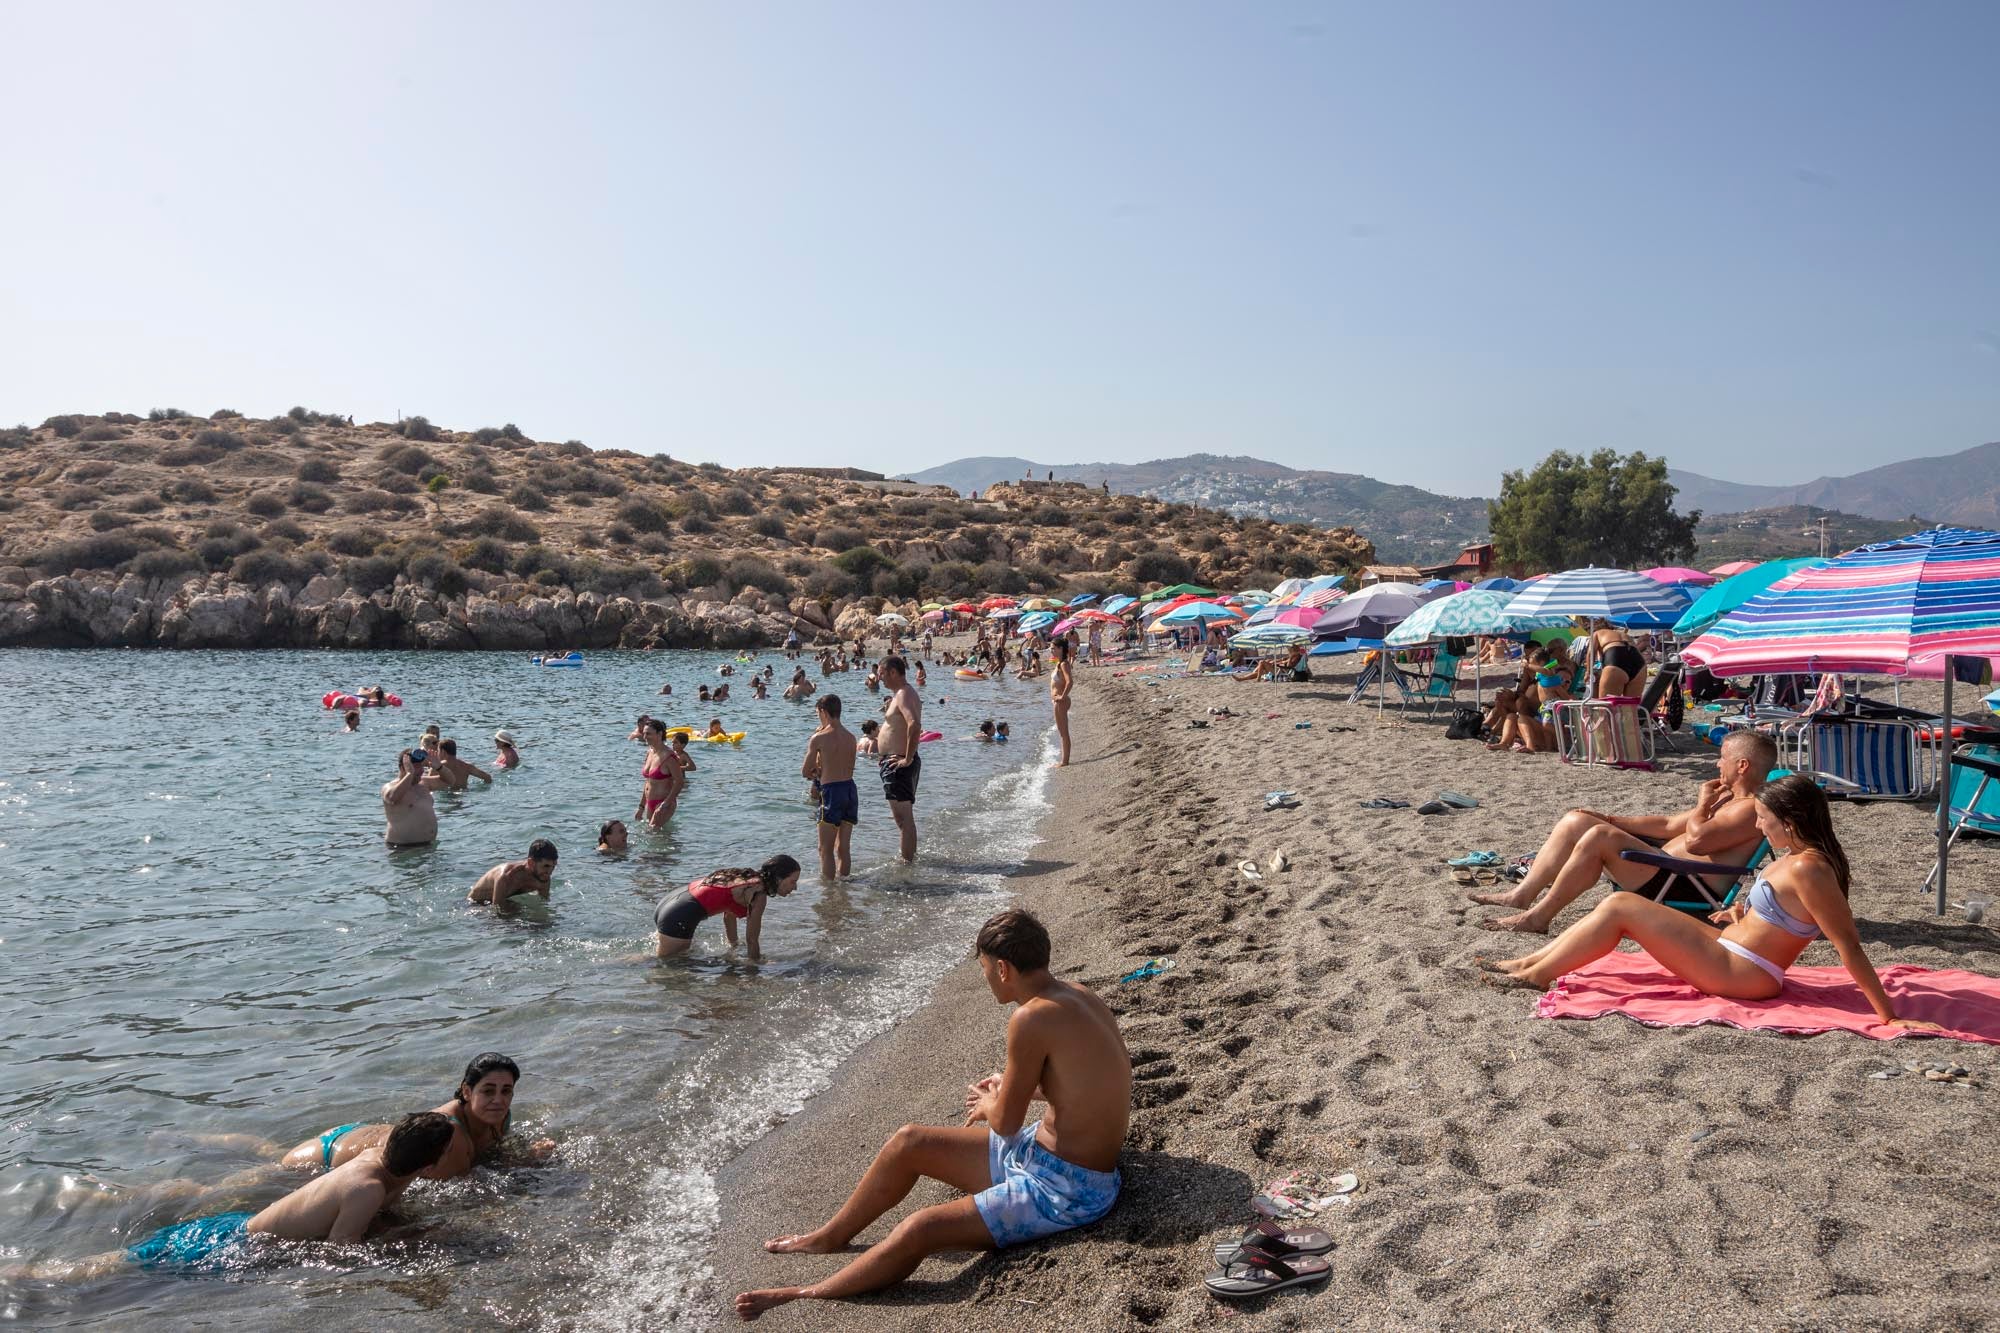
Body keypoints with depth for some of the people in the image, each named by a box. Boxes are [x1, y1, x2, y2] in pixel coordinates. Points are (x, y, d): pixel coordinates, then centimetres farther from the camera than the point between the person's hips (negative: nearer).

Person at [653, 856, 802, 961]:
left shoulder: (747, 877, 12)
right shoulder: (758, 894, -15)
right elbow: (752, 939, -9)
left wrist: (734, 947, 33)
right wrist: (755, 961, 6)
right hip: (680, 918, -10)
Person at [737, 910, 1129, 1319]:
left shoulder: (1033, 1017, -28)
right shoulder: (1073, 994, 0)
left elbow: (1005, 1123, -17)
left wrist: (988, 1105, 5)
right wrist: (1009, 1087, 20)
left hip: (1068, 1191, -9)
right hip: (1042, 1150, 9)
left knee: (918, 1231, -18)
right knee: (908, 1142, 11)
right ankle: (830, 1237, 30)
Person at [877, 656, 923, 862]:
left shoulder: (903, 695, -18)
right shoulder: (907, 694, 15)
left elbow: (914, 725, -34)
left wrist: (908, 759, -29)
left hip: (898, 764, -11)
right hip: (895, 762, 11)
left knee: (903, 818, -7)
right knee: (905, 817, 19)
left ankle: (907, 862, -4)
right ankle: (911, 857, 28)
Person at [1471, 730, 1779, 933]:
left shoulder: (1752, 809, -11)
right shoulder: (1727, 798, 22)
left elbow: (1696, 840, -25)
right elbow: (1669, 825, 25)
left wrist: (1702, 805, -4)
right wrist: (1608, 819, 17)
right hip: (1664, 868, 11)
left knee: (1599, 837, -28)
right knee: (1576, 821, 4)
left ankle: (1538, 916, -22)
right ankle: (1523, 895, -2)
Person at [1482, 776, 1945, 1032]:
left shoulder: (1806, 869, -23)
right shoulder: (1800, 857, 7)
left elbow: (1849, 946, -25)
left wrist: (1886, 1012, -26)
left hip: (1735, 974, -10)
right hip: (1728, 952, 10)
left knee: (1620, 907, -11)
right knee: (1620, 908, 9)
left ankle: (1535, 974, -1)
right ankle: (1532, 960, 11)